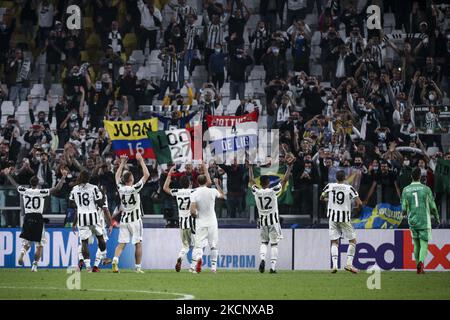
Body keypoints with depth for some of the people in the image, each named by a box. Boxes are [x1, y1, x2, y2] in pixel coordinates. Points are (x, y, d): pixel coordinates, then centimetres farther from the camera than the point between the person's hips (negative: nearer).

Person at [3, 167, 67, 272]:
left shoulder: (24, 191, 1)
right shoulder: (42, 192, -7)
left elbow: (15, 184, 18)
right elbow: (57, 188, -6)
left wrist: (8, 175, 34)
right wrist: (63, 177, 4)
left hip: (27, 218, 3)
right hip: (38, 219, -3)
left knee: (26, 242, 14)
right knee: (39, 245, 8)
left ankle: (22, 253, -18)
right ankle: (35, 265, 3)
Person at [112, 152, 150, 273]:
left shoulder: (121, 188, -2)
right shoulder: (135, 188, -14)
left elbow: (117, 176, 17)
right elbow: (146, 175, -10)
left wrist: (122, 162, 22)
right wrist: (141, 160, -2)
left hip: (124, 219, 4)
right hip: (135, 219, -4)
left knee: (121, 244, 3)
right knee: (138, 244, 4)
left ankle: (115, 260, -20)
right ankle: (138, 267, 5)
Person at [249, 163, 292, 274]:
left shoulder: (256, 192, -6)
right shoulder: (273, 191, -13)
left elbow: (251, 180, 10)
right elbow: (284, 180, -5)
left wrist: (250, 167, 24)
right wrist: (289, 168, 7)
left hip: (262, 221, 3)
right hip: (273, 221, -3)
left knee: (264, 242, 16)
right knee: (274, 244, 3)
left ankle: (262, 259, -9)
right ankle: (273, 266, -2)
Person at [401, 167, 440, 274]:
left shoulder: (406, 190, 1)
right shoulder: (426, 189, -3)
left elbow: (404, 209, -1)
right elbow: (432, 206, 0)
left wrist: (405, 213, 24)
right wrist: (437, 218, 17)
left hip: (412, 221, 2)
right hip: (424, 221, -2)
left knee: (416, 244, 16)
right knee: (424, 245, -3)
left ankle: (419, 265, 17)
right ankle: (421, 262, -28)